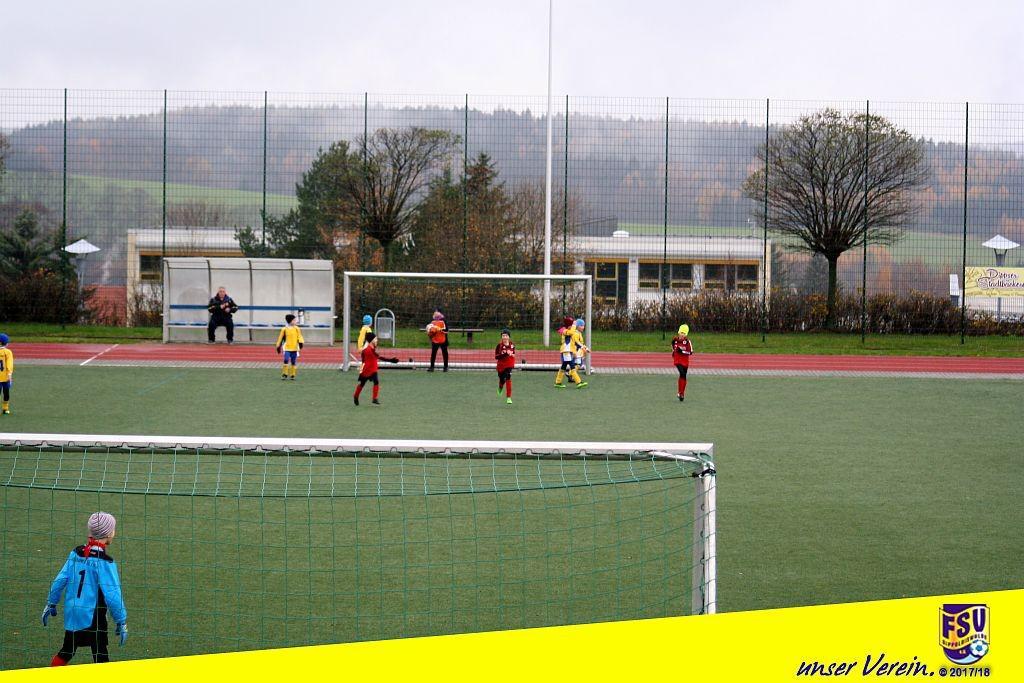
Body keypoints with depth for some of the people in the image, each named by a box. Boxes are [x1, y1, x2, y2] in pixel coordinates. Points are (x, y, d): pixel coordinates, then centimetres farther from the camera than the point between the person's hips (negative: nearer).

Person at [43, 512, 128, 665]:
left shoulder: (76, 553, 1)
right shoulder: (104, 562, -17)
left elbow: (60, 580, 4)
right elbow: (112, 595, -18)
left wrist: (51, 604, 17)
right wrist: (122, 622, -11)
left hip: (72, 614, 6)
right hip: (93, 616, -6)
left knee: (67, 650, 21)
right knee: (100, 657, 1)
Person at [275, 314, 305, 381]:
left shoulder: (296, 328, 5)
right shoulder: (284, 329, 0)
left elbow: (299, 336, 2)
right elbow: (280, 338, 7)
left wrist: (301, 342, -17)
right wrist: (278, 346, 9)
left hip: (294, 348, 2)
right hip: (287, 348, -2)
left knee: (293, 362, 6)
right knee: (286, 360, -13)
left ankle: (292, 375, 14)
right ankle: (285, 374, -3)